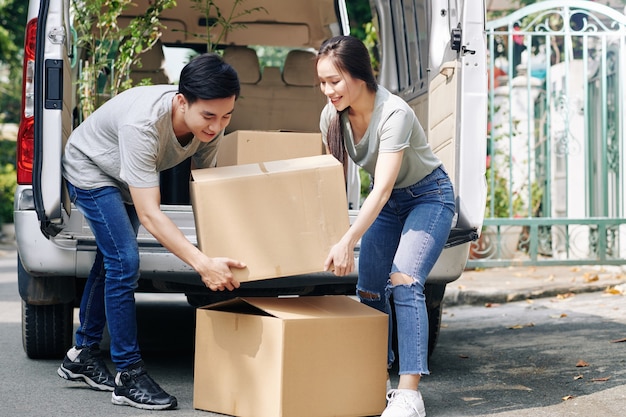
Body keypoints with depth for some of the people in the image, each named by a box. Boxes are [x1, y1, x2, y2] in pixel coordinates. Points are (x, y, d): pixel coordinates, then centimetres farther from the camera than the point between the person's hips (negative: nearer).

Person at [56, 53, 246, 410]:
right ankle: (129, 376, -10)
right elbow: (149, 214, -45)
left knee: (112, 260, 16)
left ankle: (83, 355, 33)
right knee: (124, 262, -18)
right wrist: (202, 263, -54)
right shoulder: (143, 123, -44)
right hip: (91, 169, -7)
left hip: (126, 178, 8)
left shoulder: (211, 123, -25)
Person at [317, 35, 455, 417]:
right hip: (385, 203, 7)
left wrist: (348, 242, -48)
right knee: (368, 291, 1)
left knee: (403, 282, -23)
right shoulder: (332, 117, -12)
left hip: (429, 196, -7)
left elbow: (382, 188, -39)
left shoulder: (394, 114, -33)